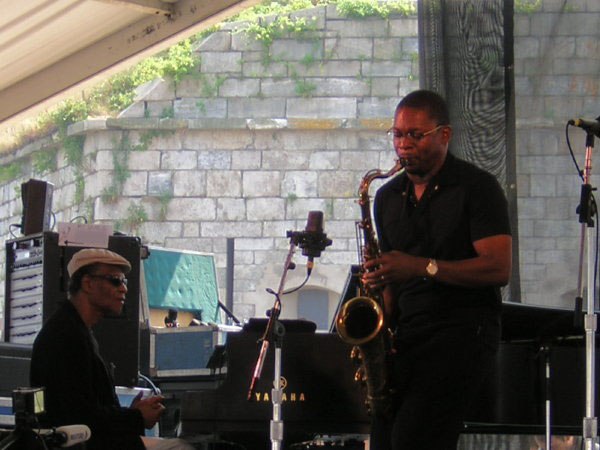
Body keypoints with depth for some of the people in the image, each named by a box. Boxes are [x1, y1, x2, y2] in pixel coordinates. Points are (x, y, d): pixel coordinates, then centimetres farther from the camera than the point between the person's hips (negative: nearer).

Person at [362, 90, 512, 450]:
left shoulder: (476, 187, -2)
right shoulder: (388, 197, 17)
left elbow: (499, 269, -12)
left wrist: (422, 266, -20)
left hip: (463, 330, -6)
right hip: (406, 336, 7)